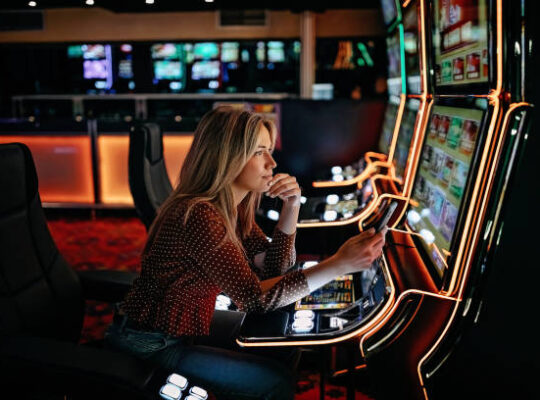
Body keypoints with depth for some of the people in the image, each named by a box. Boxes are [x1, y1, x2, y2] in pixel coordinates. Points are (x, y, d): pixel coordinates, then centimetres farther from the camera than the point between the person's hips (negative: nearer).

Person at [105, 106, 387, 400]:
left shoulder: (232, 207, 1)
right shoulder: (198, 215, -27)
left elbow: (274, 270, 3)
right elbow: (254, 297, -28)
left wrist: (292, 206, -10)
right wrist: (339, 264, -33)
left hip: (182, 333, 8)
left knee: (282, 350, 12)